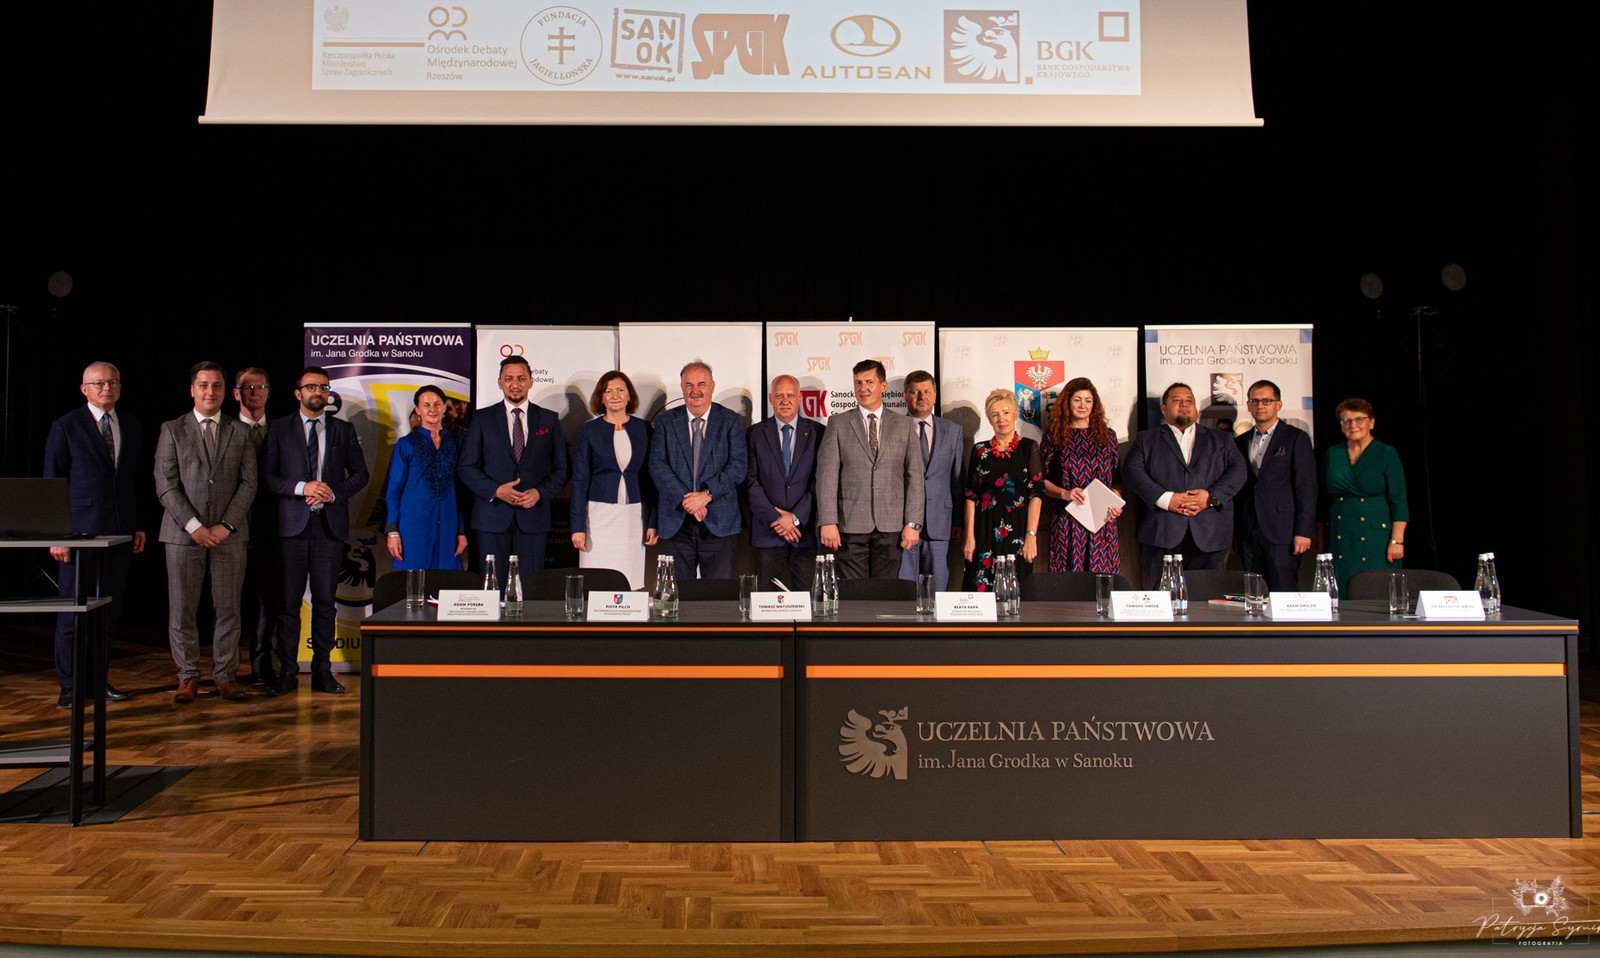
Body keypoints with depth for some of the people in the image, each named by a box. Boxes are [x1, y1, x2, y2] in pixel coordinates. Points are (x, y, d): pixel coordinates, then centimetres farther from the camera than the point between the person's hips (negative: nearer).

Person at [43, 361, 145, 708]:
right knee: (73, 612, 1)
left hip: (120, 533, 4)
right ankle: (69, 686, 11)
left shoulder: (132, 427, 12)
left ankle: (99, 679, 18)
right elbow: (52, 483, -2)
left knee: (110, 611, 8)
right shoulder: (66, 427, -1)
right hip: (80, 533, -4)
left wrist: (139, 525, 9)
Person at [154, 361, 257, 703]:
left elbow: (248, 483, 4)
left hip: (229, 534, 1)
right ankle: (188, 677, 14)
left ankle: (226, 676, 11)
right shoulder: (172, 430, 6)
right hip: (183, 534, -1)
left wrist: (225, 526, -7)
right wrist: (194, 526, -11)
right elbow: (166, 485, -1)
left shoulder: (241, 433, 10)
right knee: (182, 610, 3)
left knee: (228, 609, 3)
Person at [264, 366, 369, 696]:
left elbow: (360, 474, 10)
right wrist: (301, 488, -14)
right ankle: (287, 672, 8)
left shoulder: (344, 430, 11)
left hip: (330, 525, 1)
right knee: (289, 601, 1)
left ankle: (322, 670, 12)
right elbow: (267, 476, 1)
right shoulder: (279, 429, 6)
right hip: (292, 524, -1)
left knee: (325, 601, 5)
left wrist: (334, 493, -6)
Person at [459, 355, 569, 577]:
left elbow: (560, 469, 8)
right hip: (492, 516, 0)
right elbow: (467, 467, 4)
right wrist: (496, 490, -11)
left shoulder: (548, 419, 9)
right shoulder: (482, 418, 7)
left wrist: (540, 492, -9)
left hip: (533, 515, 0)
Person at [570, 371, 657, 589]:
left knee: (630, 583, 0)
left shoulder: (643, 429, 6)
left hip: (634, 516, 1)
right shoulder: (589, 430, 2)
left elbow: (651, 478, 8)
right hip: (599, 514, -1)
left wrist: (653, 522, 2)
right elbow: (579, 480, 1)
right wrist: (578, 526, -5)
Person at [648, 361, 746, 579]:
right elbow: (657, 465, -2)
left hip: (718, 522, -1)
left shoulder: (730, 420, 6)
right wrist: (685, 499, -14)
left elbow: (738, 466, -3)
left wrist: (707, 494, -15)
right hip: (676, 522, 1)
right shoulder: (665, 421, 8)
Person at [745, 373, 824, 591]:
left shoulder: (818, 433, 7)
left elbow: (821, 481, 0)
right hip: (767, 532, 0)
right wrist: (775, 517, -8)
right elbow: (750, 482, 1)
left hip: (806, 532, 0)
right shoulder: (755, 434, 8)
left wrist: (796, 517, -8)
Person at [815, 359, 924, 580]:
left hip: (891, 527, 1)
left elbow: (915, 477, 7)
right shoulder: (839, 425, 6)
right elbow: (827, 475, -1)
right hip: (851, 526, -1)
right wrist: (828, 522, -10)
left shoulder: (903, 425, 10)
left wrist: (913, 523, -1)